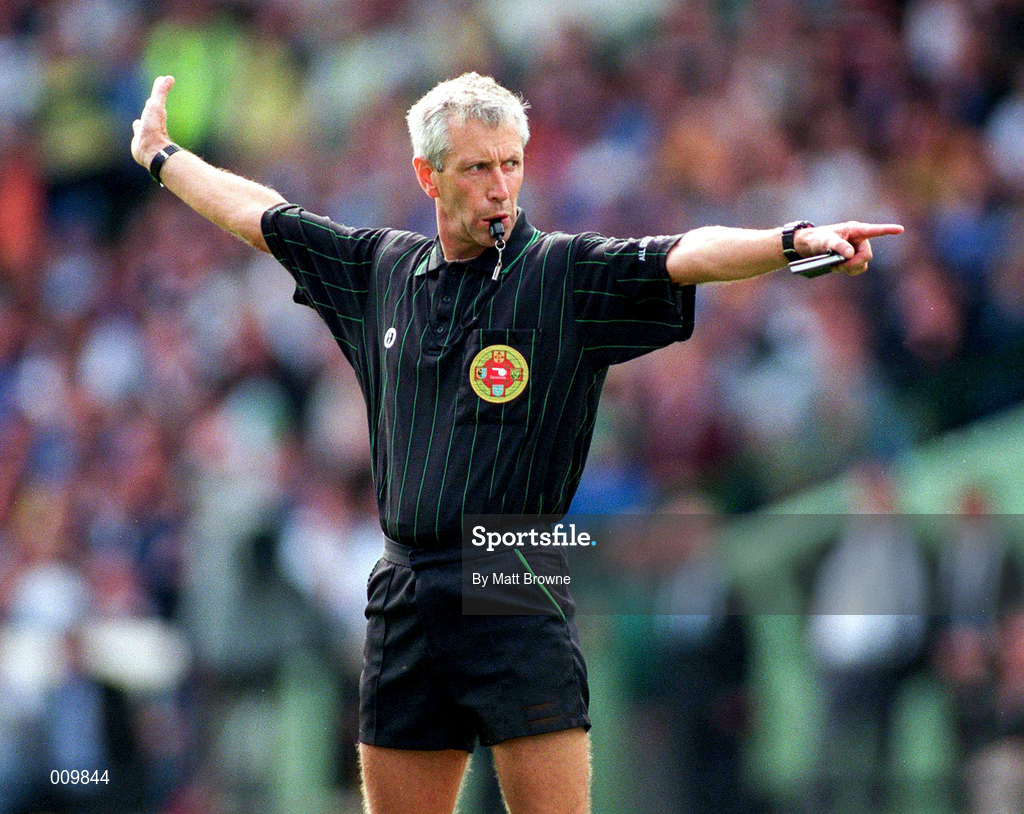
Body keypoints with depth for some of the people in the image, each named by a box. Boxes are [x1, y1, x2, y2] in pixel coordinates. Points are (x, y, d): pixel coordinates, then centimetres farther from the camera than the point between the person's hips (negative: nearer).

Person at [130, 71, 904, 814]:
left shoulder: (568, 273, -2)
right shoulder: (382, 270, 12)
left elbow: (685, 256, -18)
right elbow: (262, 216, 27)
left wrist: (794, 239, -35)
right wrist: (164, 156, 39)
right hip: (404, 607, 5)